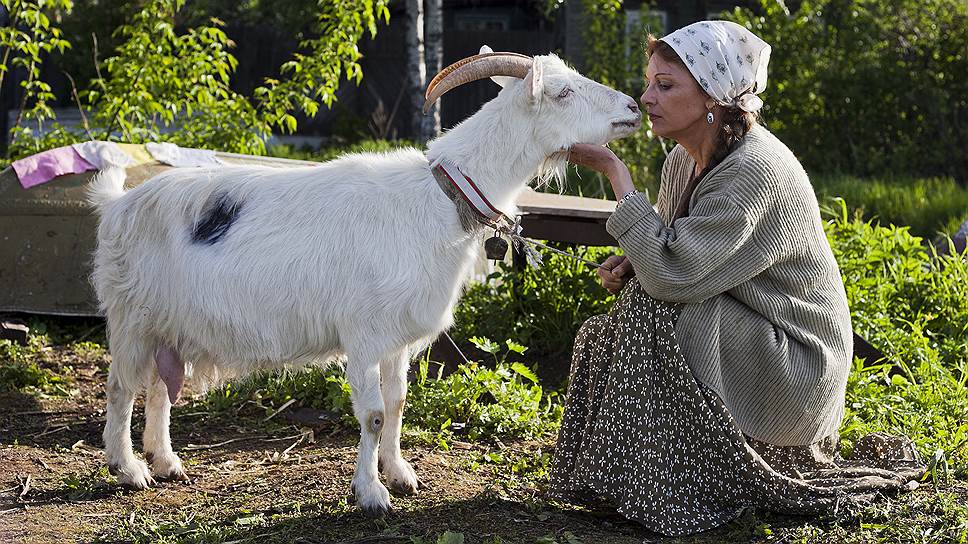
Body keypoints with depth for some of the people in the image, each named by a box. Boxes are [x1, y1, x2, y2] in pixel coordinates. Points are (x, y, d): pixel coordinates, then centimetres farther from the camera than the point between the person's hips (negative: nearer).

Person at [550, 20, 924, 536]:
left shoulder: (755, 171, -26)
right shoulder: (686, 160, 2)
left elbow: (671, 274, -31)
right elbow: (680, 258, 14)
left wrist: (613, 168, -26)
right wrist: (632, 264, -9)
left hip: (796, 364, -9)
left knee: (655, 310, -24)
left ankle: (666, 490, -12)